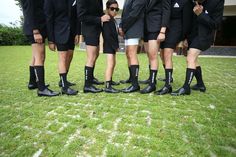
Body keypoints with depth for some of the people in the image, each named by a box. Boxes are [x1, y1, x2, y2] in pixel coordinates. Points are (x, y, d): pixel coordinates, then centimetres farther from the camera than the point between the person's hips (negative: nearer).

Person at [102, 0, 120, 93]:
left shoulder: (113, 20, 16)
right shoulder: (107, 20, -14)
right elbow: (107, 36, -22)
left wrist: (116, 45, 9)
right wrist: (115, 46, -18)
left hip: (113, 45, 11)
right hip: (109, 45, -11)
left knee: (113, 63, 18)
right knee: (110, 64, -17)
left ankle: (109, 80, 32)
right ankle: (107, 86, -19)